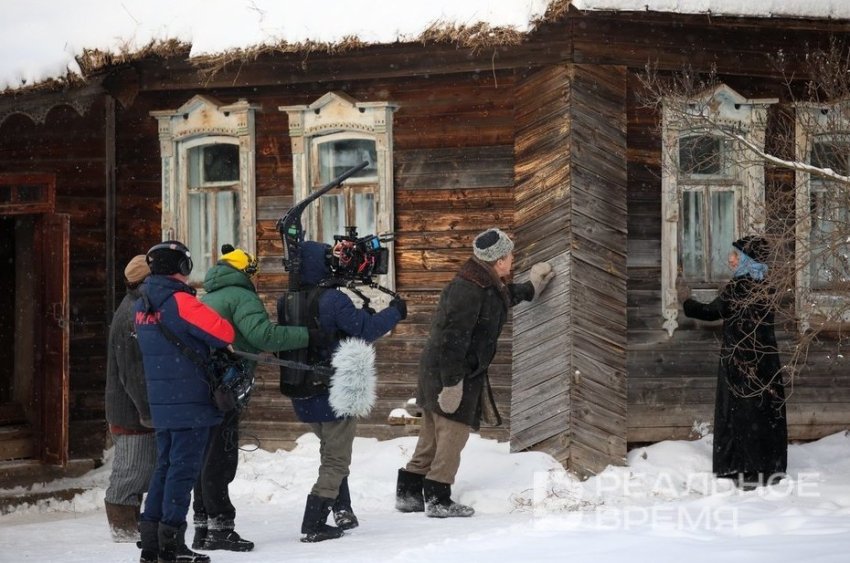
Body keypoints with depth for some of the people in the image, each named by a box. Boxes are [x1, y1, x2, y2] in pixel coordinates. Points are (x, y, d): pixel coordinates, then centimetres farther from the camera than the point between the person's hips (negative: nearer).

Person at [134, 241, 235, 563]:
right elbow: (223, 333, -16)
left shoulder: (143, 305, 11)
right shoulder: (179, 301, -16)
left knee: (165, 465, 15)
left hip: (160, 401, 8)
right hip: (190, 400, -8)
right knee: (184, 468, -5)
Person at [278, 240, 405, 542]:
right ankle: (314, 525, 0)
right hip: (334, 393, -7)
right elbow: (364, 330, -20)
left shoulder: (286, 302, 2)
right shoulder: (332, 300, -19)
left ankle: (342, 511, 19)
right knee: (336, 460, 4)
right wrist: (394, 312, -3)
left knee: (331, 452, 25)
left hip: (303, 395, 7)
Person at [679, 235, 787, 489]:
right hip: (766, 360, 6)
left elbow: (710, 312, -4)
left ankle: (747, 471, -2)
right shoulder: (766, 288, 4)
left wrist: (686, 301, 14)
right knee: (767, 411, 10)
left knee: (740, 412, -1)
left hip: (739, 360, -6)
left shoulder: (736, 288, -15)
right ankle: (770, 468, 14)